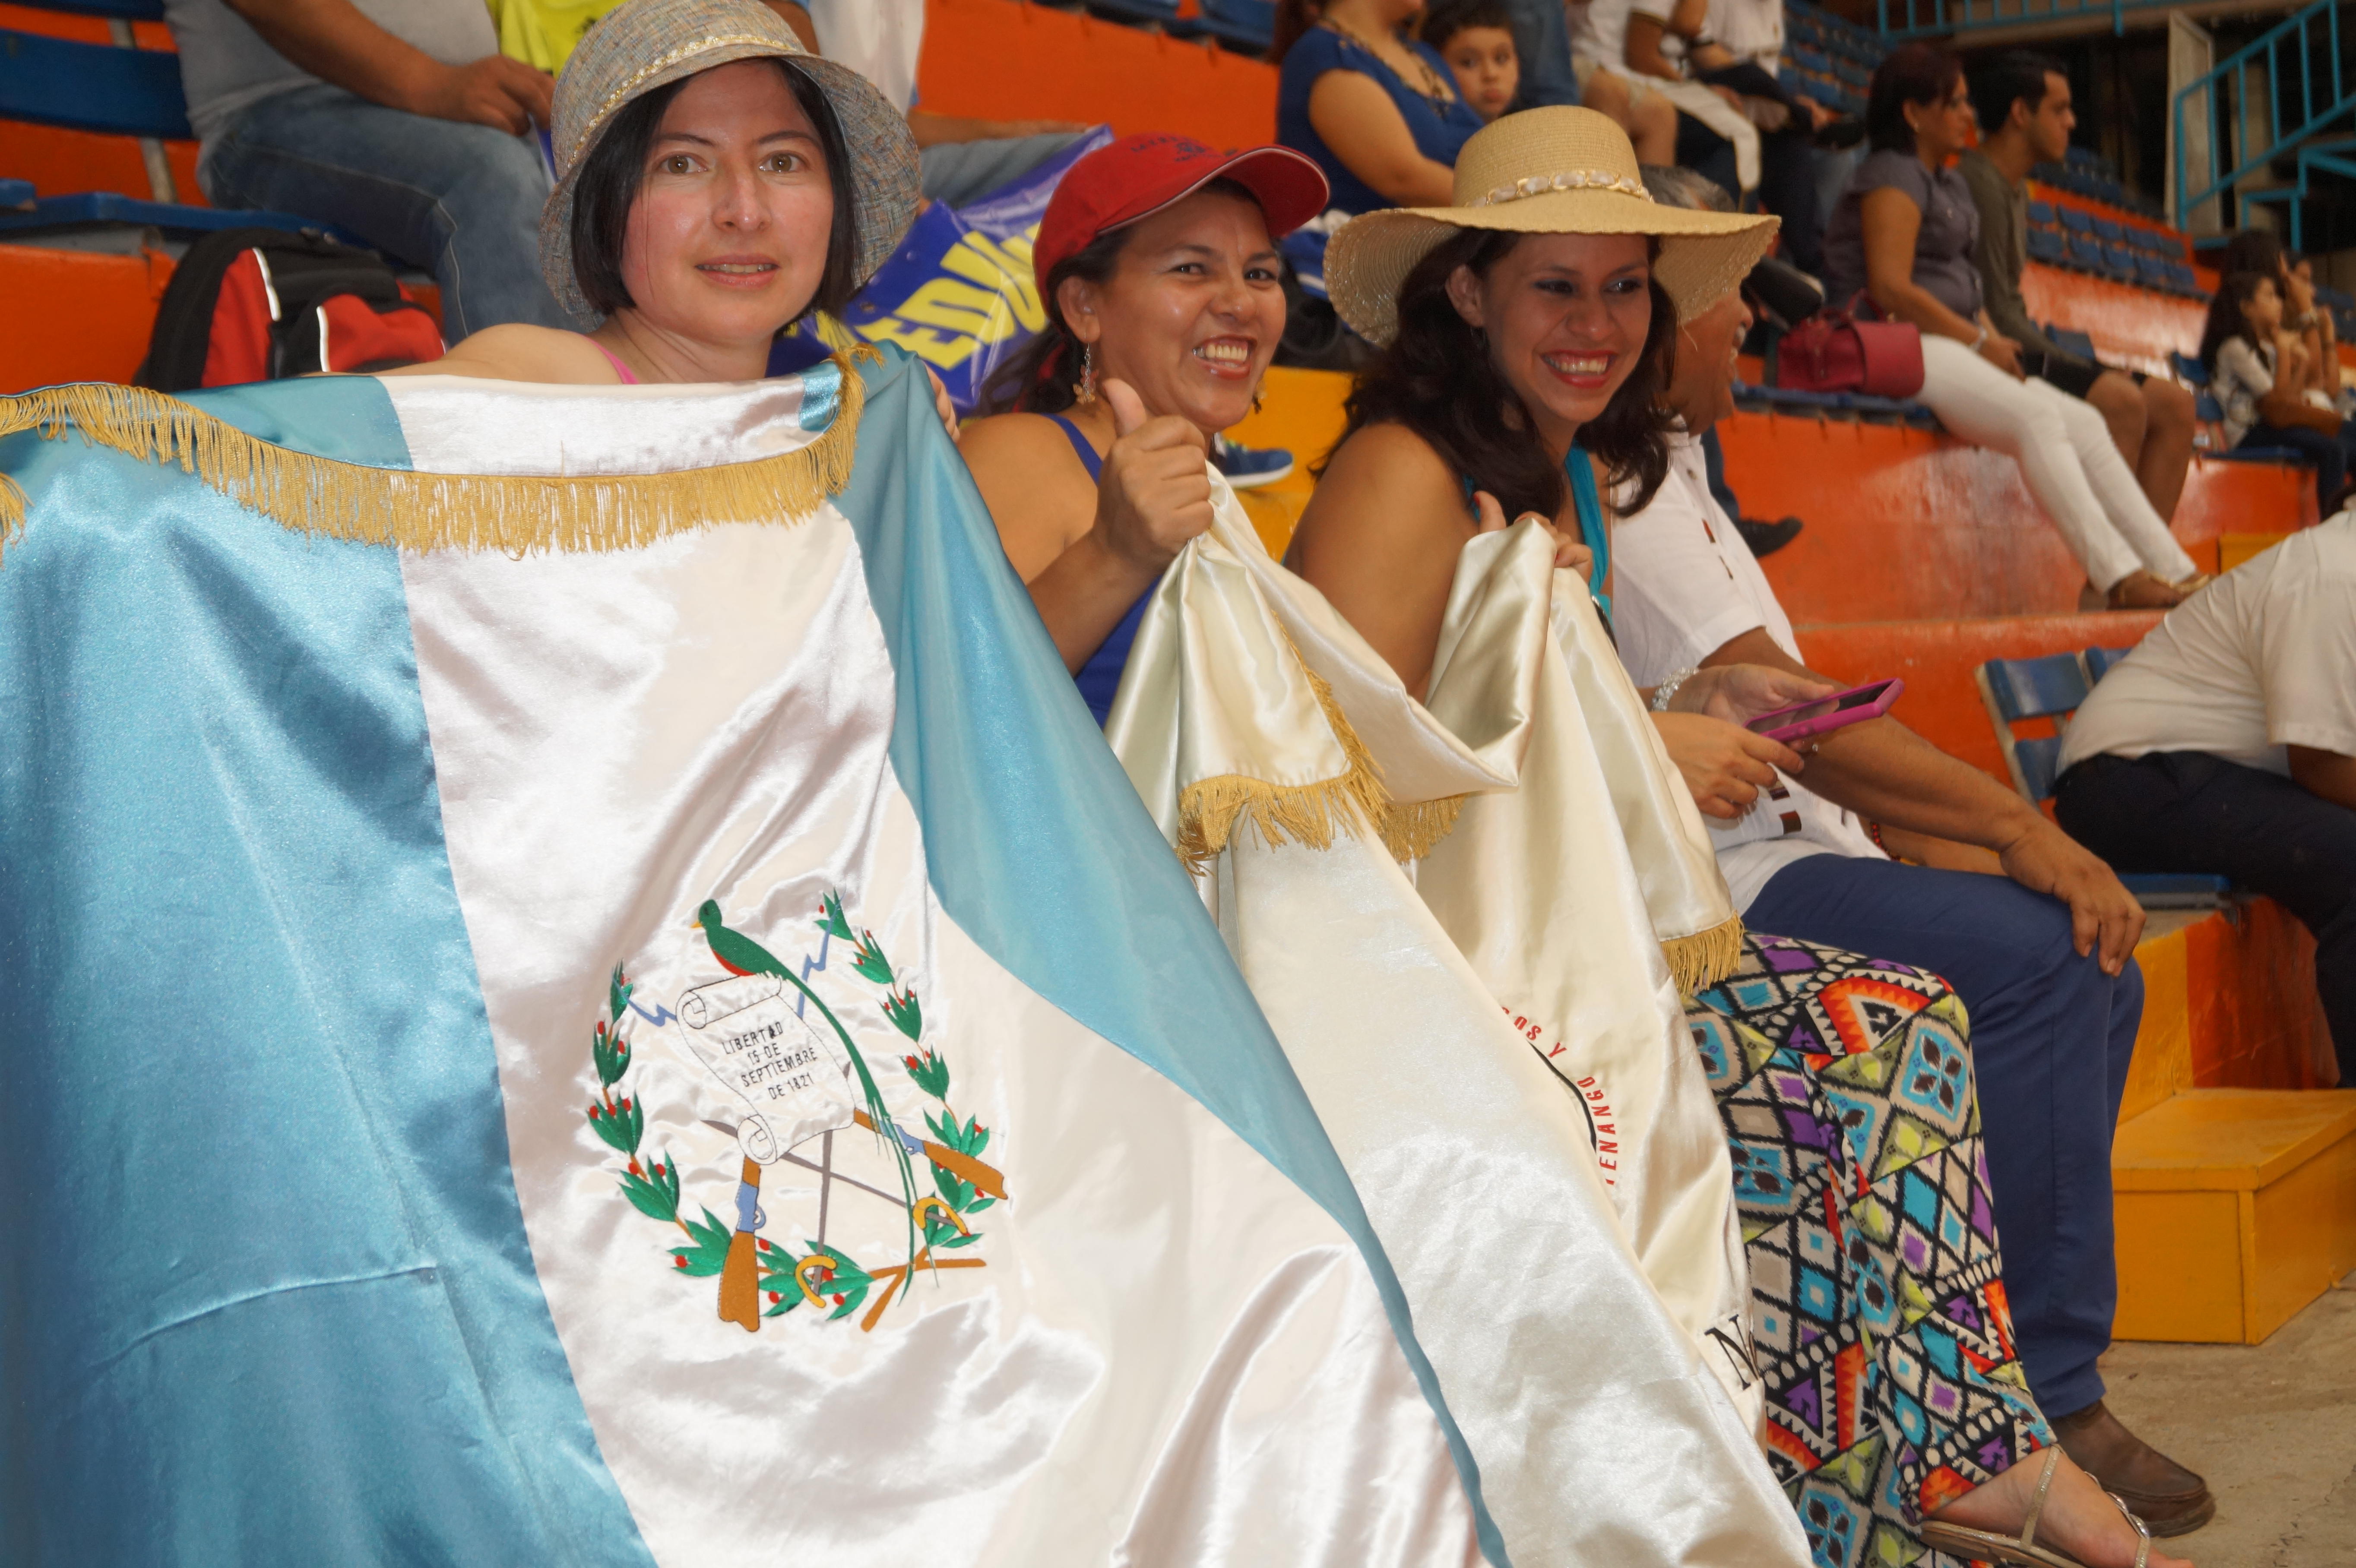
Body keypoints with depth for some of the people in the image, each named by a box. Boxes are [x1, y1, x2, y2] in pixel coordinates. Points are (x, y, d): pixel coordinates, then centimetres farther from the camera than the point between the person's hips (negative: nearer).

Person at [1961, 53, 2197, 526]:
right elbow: (1996, 314, -18)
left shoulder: (2015, 190, 21)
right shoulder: (1978, 184, -12)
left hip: (2016, 351, 11)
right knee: (2121, 399, -30)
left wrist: (2077, 363, 5)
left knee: (2175, 404, 2)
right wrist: (2080, 367, -14)